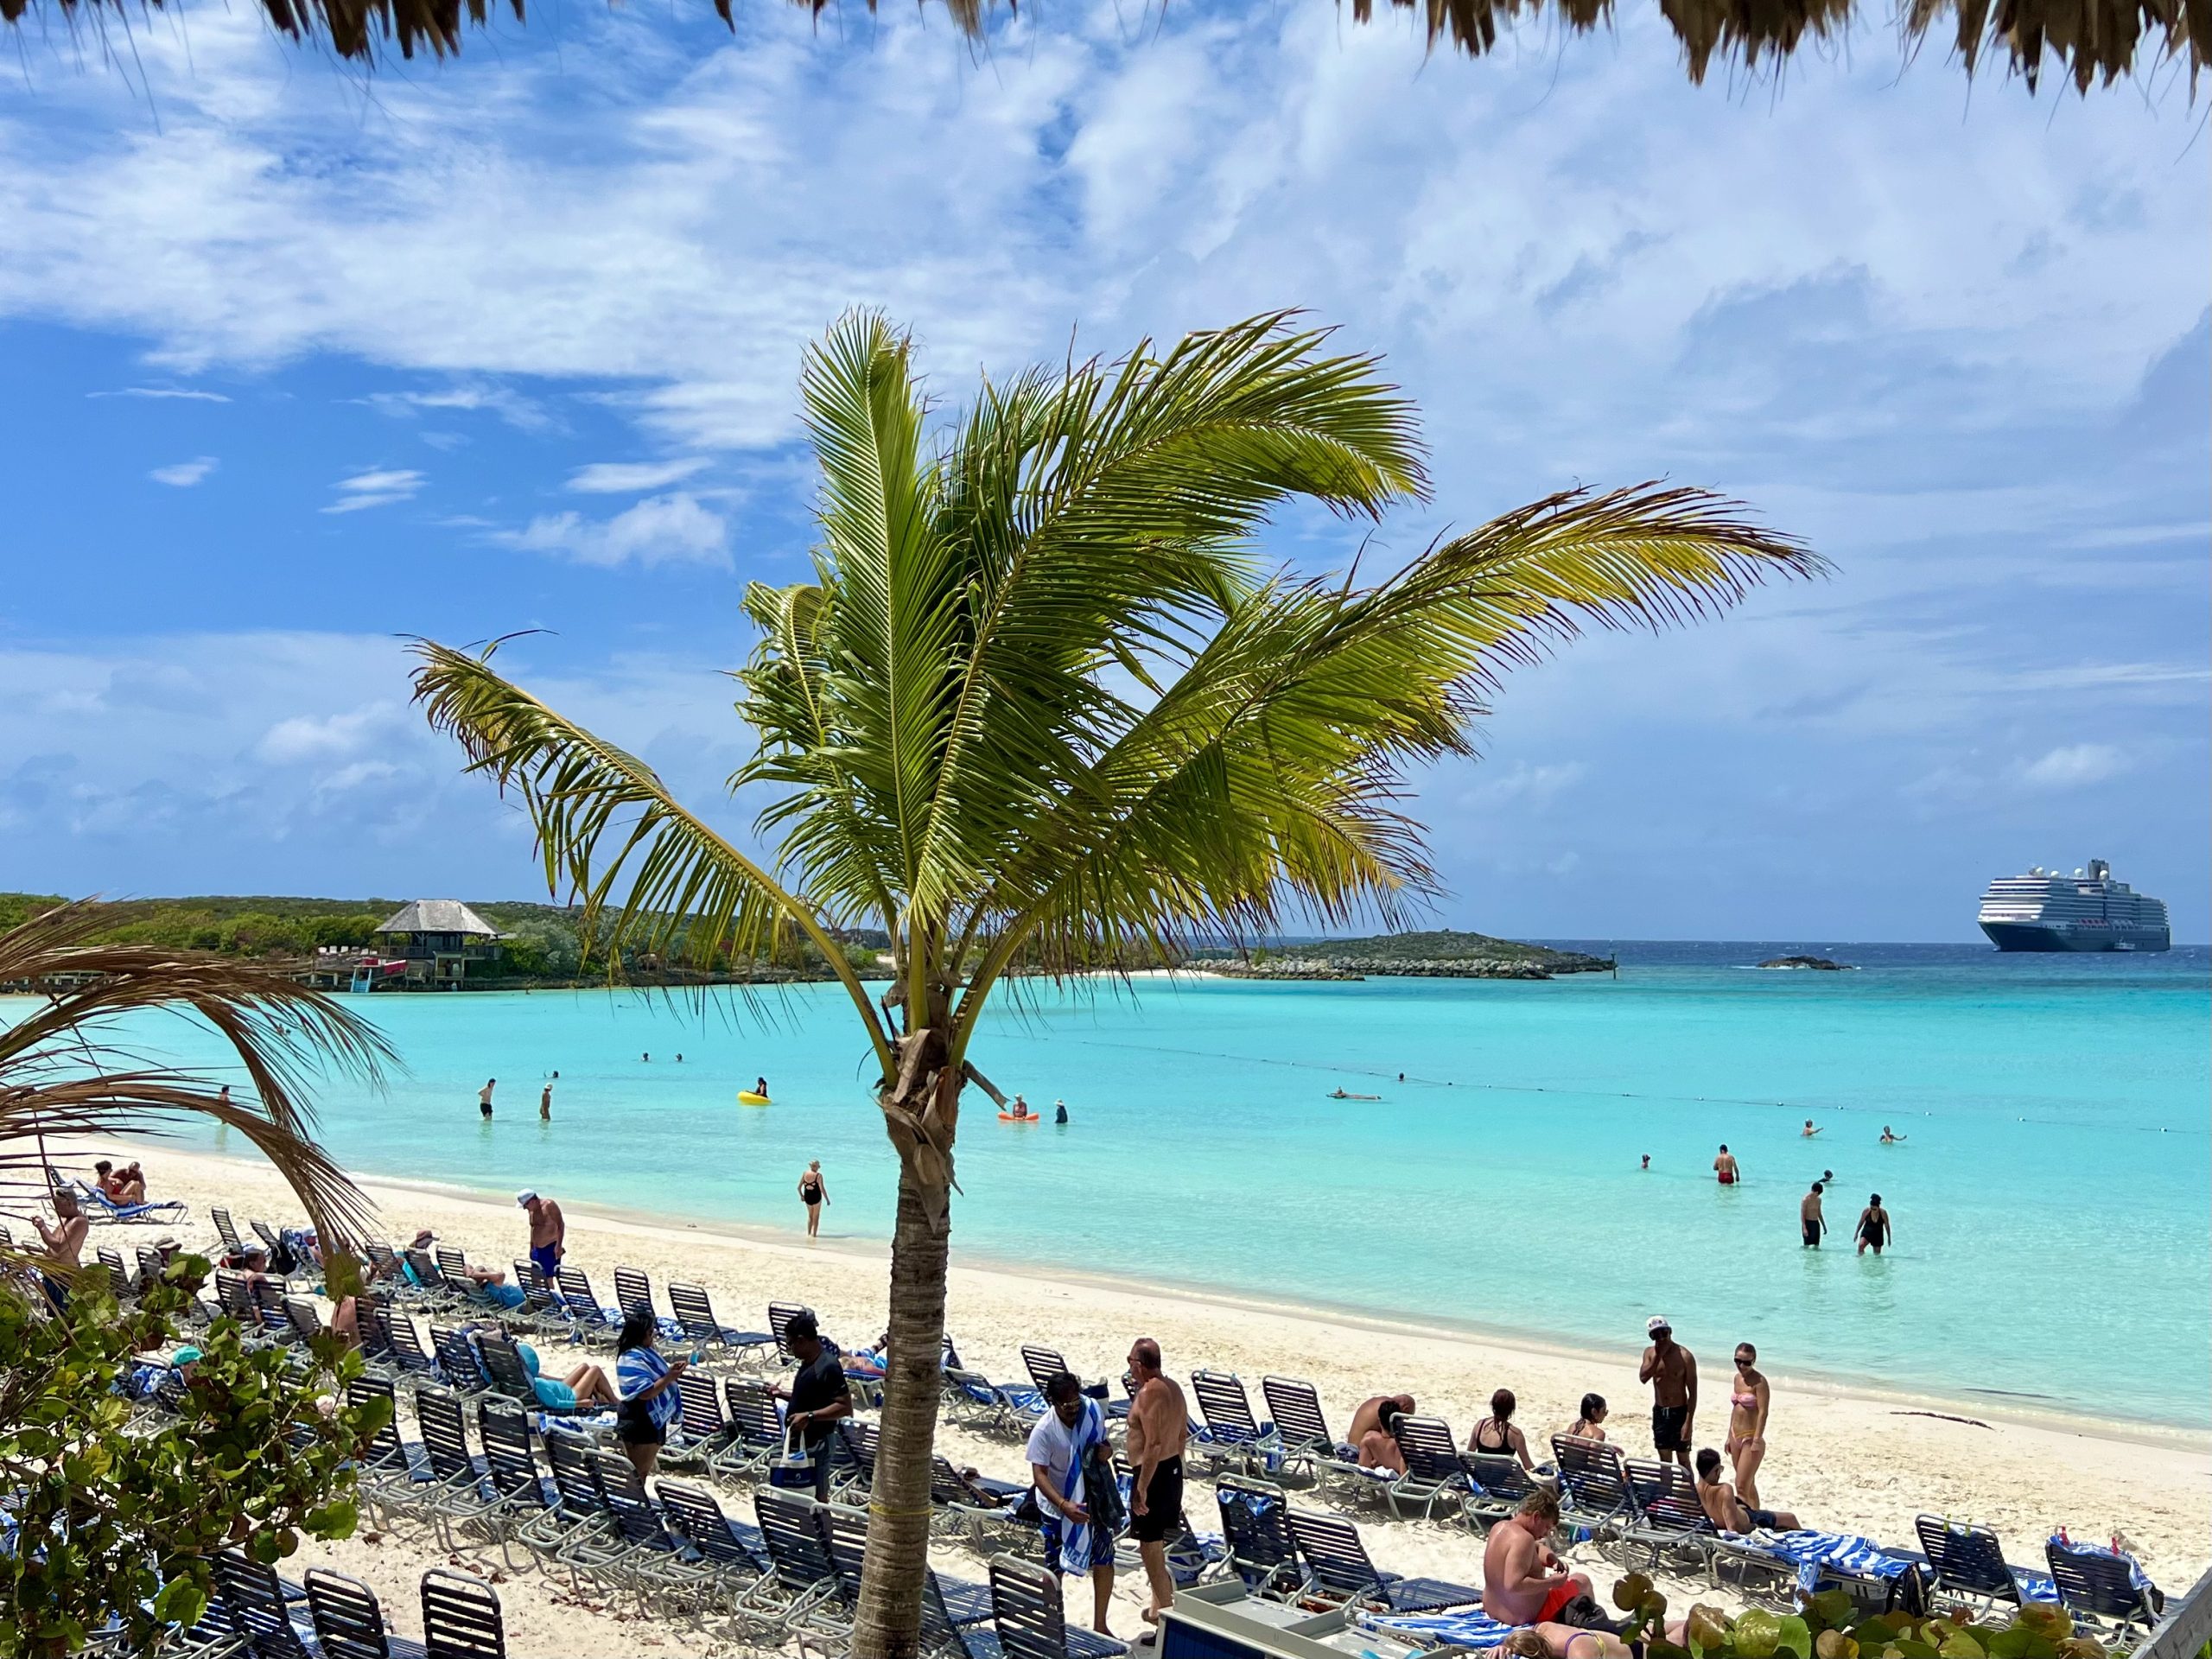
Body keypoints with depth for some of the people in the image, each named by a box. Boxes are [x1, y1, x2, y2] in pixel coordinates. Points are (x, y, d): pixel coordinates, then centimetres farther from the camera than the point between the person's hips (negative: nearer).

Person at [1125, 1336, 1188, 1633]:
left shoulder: (1148, 1394, -22)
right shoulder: (1173, 1387, 6)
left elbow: (1154, 1445, -26)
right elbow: (1182, 1433, 15)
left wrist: (1141, 1489, -22)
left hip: (1152, 1473, -10)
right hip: (1172, 1468, 10)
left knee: (1150, 1548, 1)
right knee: (1156, 1544, 22)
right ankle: (1159, 1607, 33)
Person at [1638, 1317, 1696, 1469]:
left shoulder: (1685, 1356, -14)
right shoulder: (1650, 1353, 1)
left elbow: (1693, 1392, -13)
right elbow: (1643, 1377, -15)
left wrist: (1688, 1422, -18)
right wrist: (1658, 1355, -21)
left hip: (1679, 1412, -5)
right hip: (1659, 1411, 5)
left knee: (1683, 1460, 0)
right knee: (1664, 1458, 13)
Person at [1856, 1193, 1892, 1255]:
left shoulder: (1883, 1213, -16)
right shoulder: (1866, 1211, -14)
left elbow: (1887, 1226, -3)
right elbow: (1861, 1222, 0)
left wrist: (1889, 1238, 5)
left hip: (1878, 1235, 0)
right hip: (1866, 1233, 0)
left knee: (1877, 1254, 9)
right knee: (1861, 1245, -28)